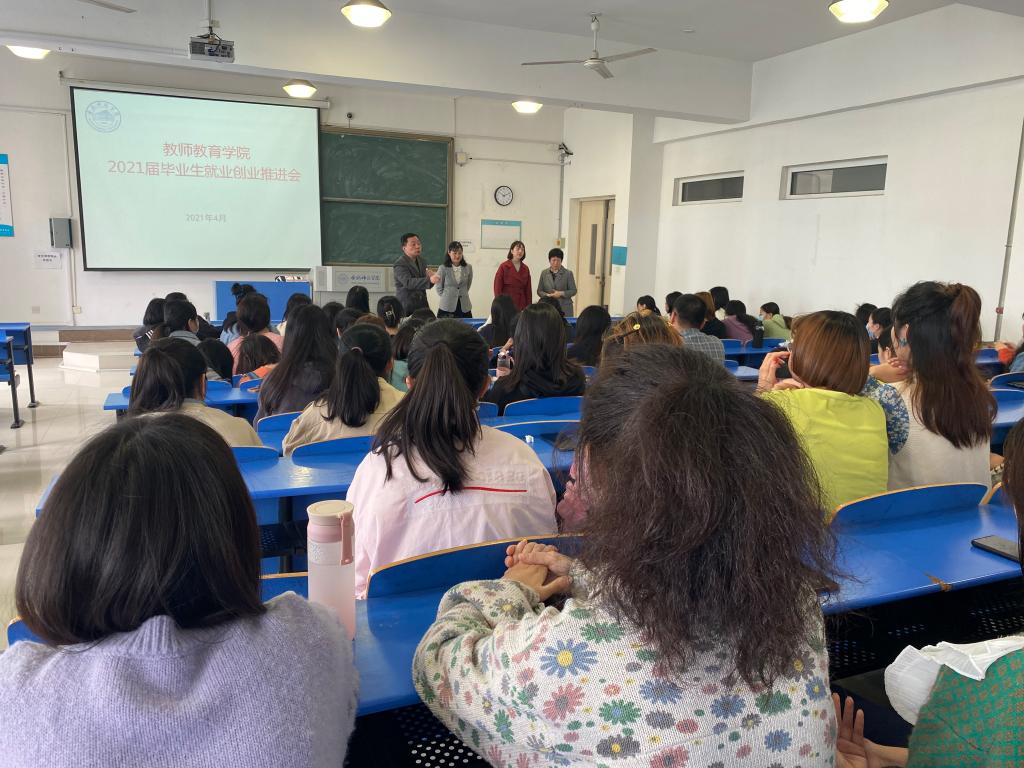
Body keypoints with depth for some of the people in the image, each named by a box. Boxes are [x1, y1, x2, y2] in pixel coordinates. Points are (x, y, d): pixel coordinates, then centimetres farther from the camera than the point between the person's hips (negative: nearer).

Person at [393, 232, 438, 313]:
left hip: (422, 306, 6)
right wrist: (429, 280, -41)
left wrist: (430, 277, -10)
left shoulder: (420, 261, 12)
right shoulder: (400, 265, -11)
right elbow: (408, 282, -28)